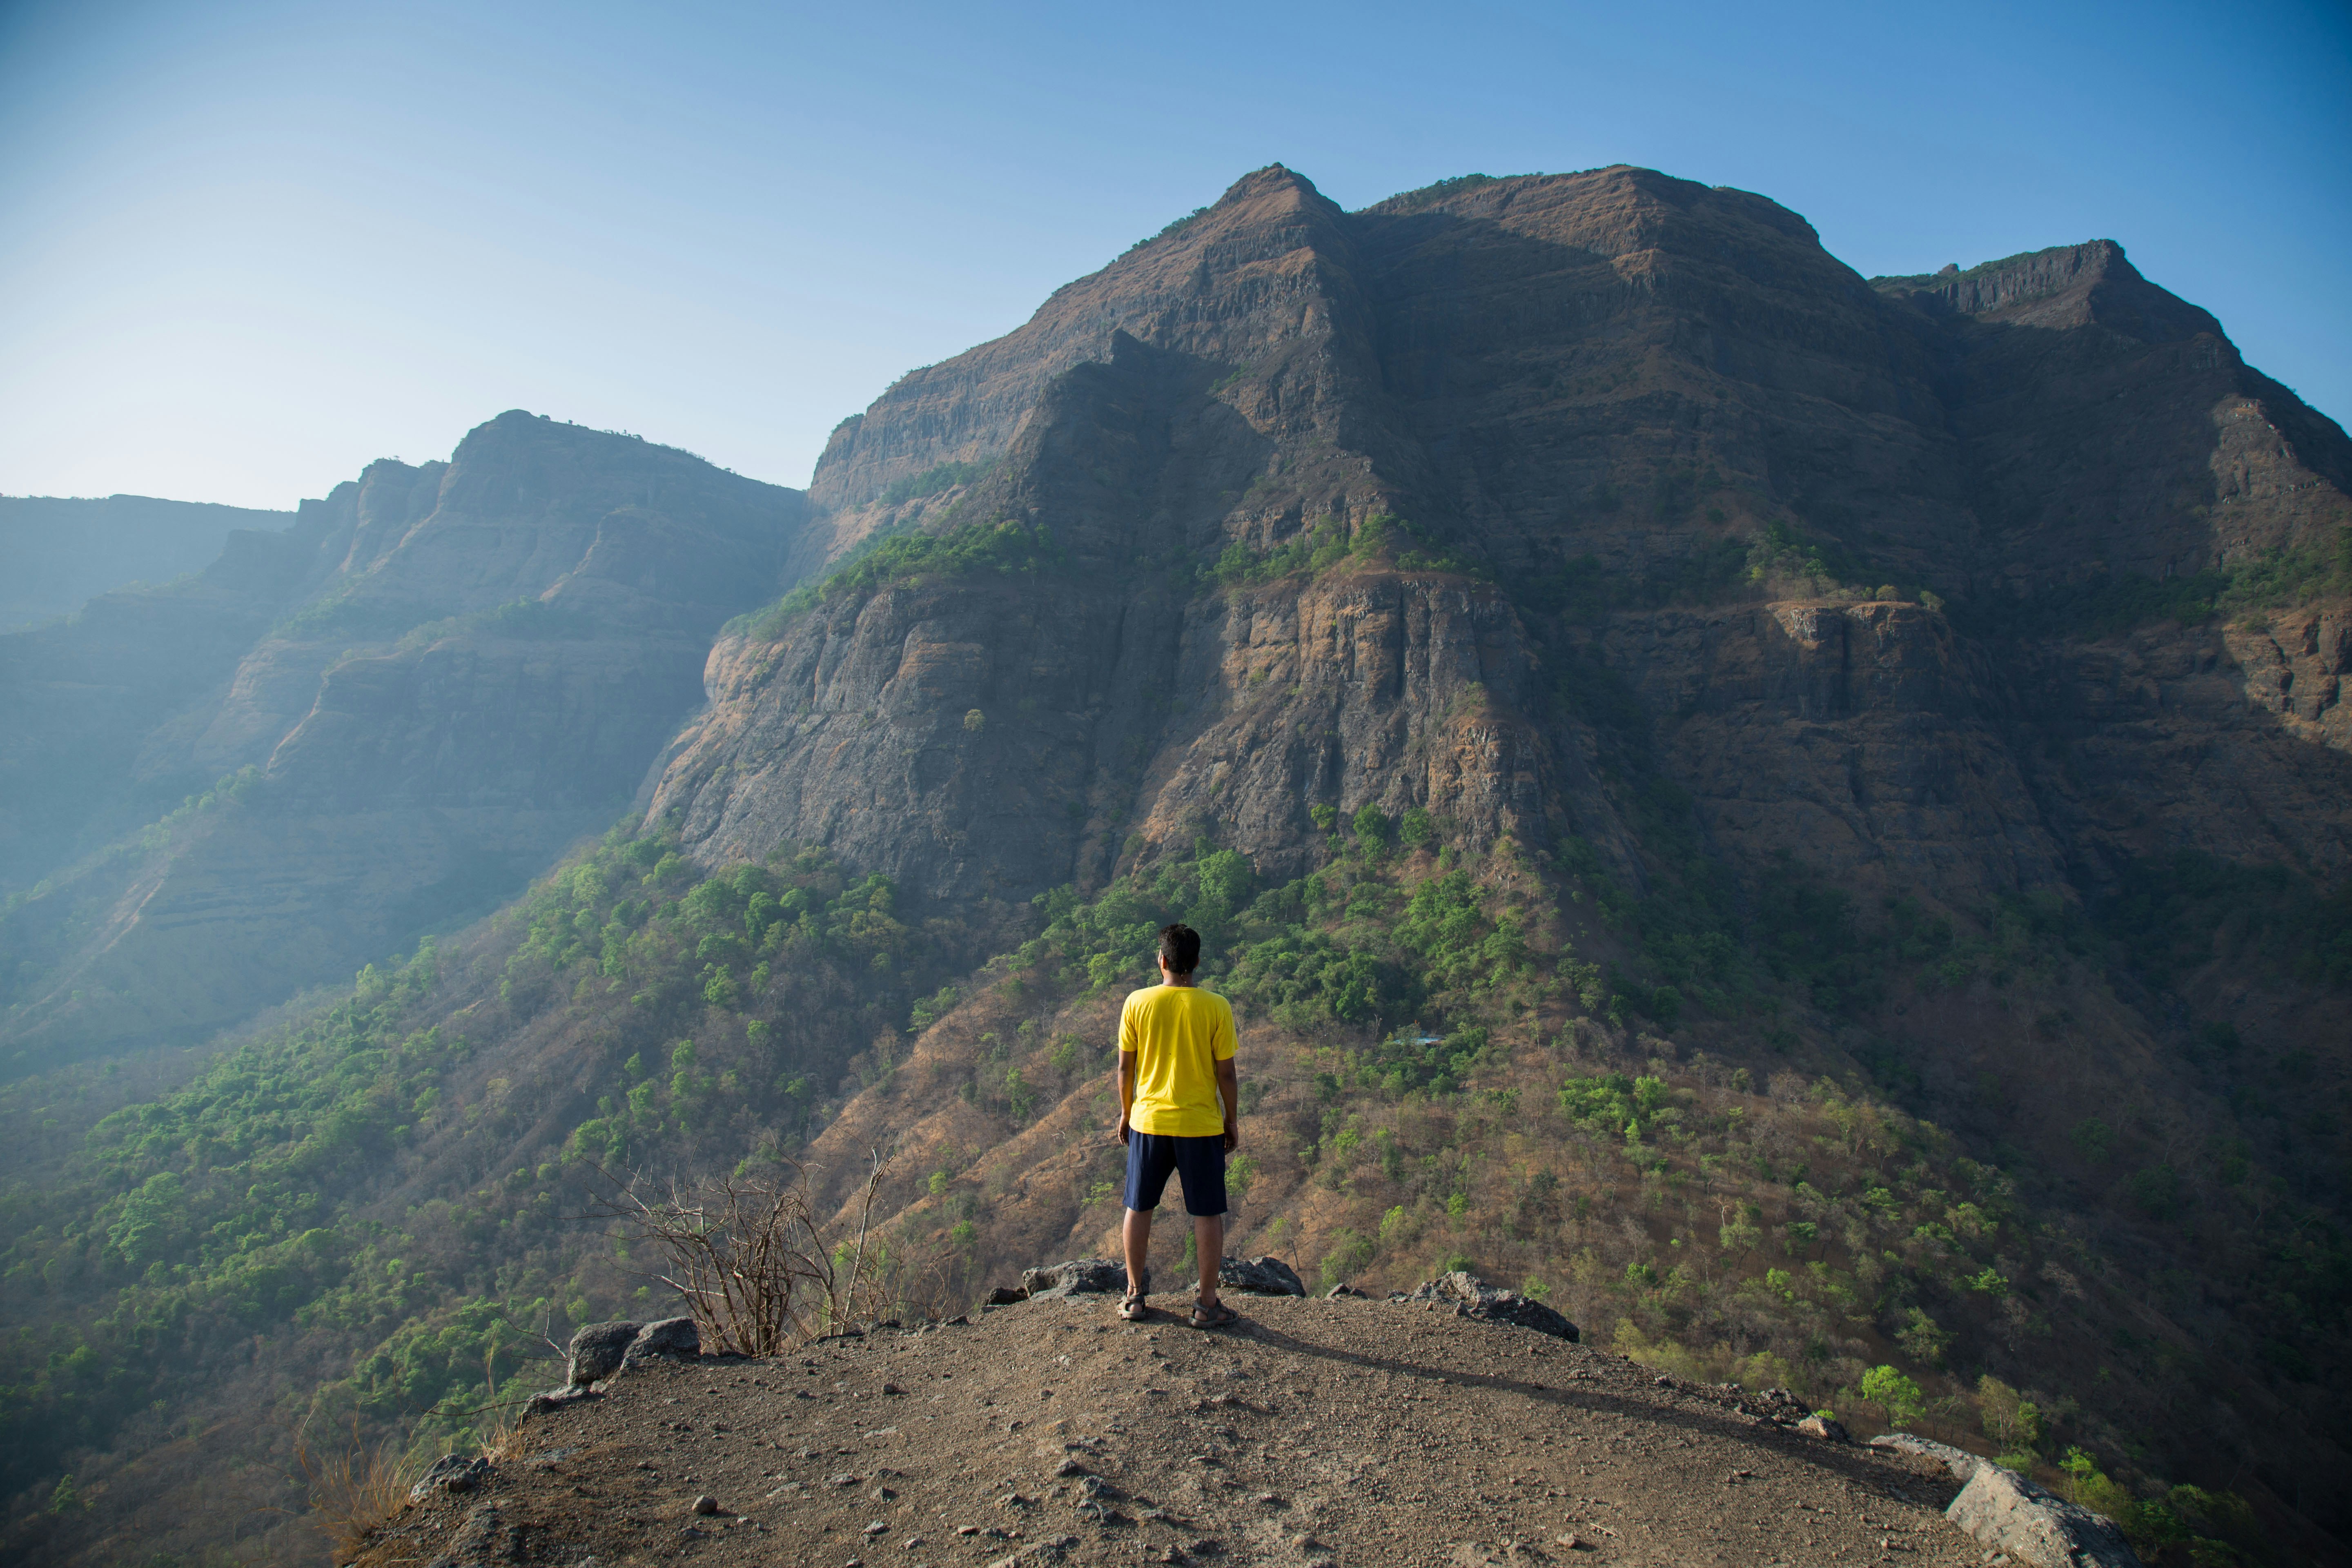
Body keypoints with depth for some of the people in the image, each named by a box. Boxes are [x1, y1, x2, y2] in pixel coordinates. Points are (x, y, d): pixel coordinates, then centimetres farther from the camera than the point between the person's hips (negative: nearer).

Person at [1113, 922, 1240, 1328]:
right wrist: (1232, 1120, 7)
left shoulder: (1137, 1003, -7)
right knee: (1208, 1214, 11)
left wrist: (1125, 1113, 14)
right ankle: (1207, 1304, 17)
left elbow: (1125, 1068, 0)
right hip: (1201, 1126, -2)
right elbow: (1227, 1073, -7)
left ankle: (1135, 1296, 27)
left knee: (1139, 1209, 17)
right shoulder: (1216, 1007, -11)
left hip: (1148, 1122, 2)